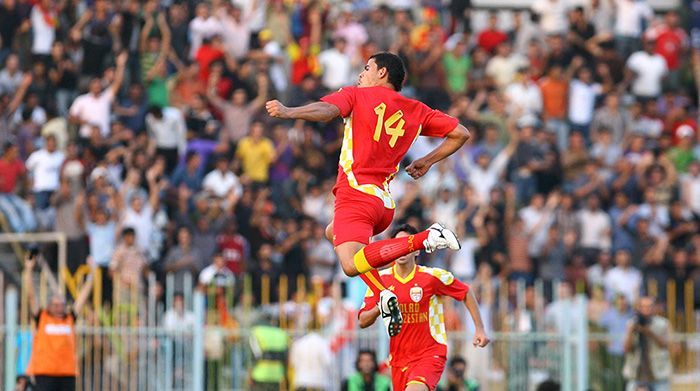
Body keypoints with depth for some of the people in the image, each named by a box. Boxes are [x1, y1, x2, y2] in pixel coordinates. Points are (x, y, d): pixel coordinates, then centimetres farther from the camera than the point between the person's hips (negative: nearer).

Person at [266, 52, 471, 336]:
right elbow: (460, 133, 18)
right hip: (386, 202, 7)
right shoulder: (416, 110, 18)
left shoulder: (356, 95, 5)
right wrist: (427, 161, 26)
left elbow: (326, 110, -14)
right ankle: (382, 296, 11)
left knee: (352, 265, -24)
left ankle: (426, 238, -34)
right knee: (334, 233, 32)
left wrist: (288, 112, -17)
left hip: (357, 192, -7)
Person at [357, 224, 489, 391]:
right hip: (399, 357, 5)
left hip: (430, 354, -5)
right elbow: (363, 321, 4)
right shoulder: (381, 279, 1)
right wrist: (379, 308, -18)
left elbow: (466, 293, 6)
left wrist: (480, 329, 2)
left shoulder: (433, 276, -8)